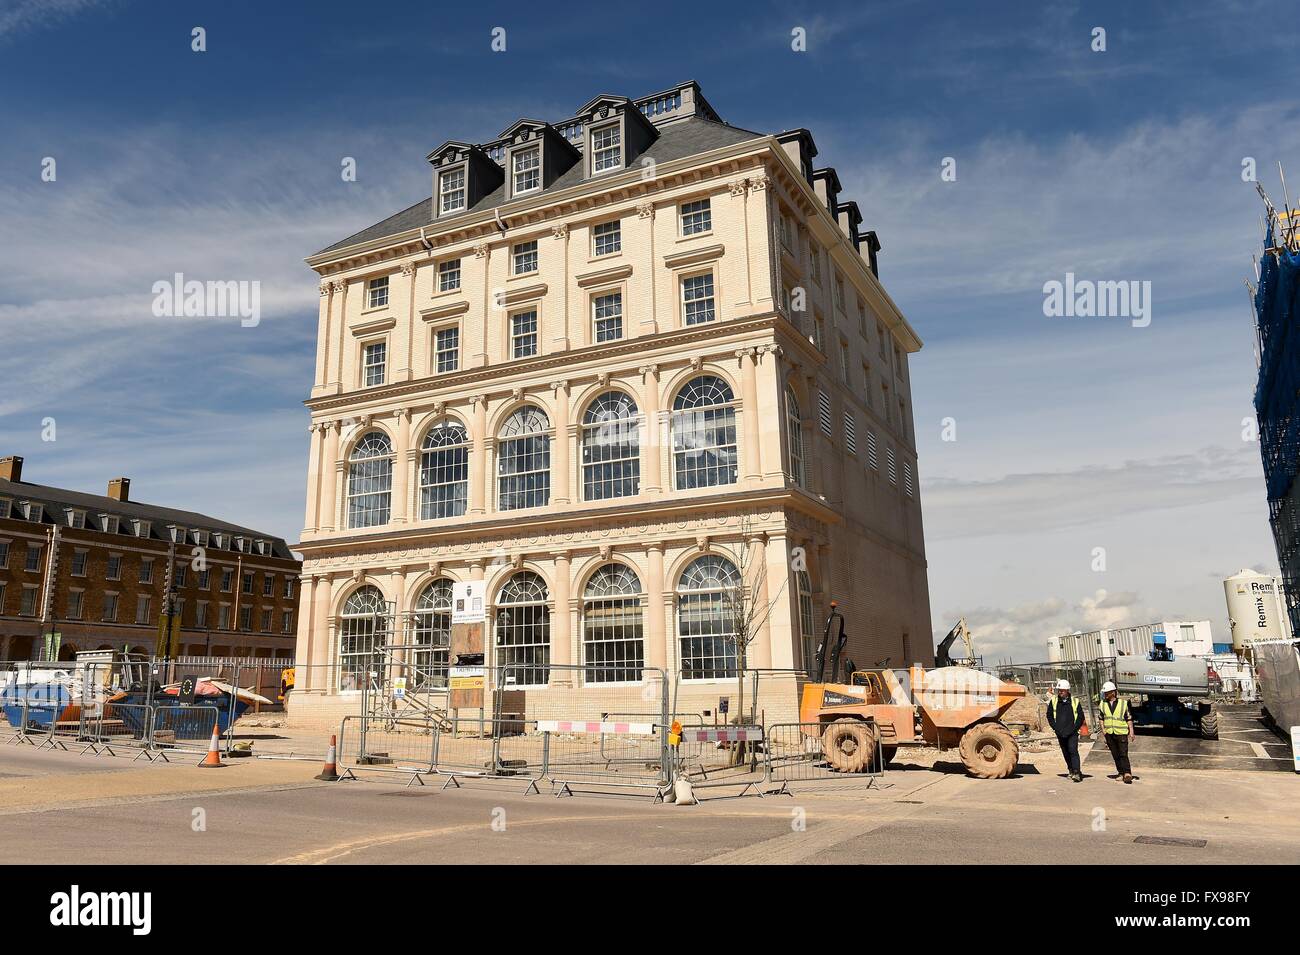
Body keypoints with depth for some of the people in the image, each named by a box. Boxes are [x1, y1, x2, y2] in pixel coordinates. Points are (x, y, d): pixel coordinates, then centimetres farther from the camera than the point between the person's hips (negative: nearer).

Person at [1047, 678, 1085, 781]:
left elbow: (1081, 717, 3)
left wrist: (1073, 729, -6)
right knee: (1066, 753, 11)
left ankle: (1077, 772, -19)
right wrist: (1056, 728, -1)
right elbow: (1049, 716, 9)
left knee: (1073, 751, -16)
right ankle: (1071, 770, 25)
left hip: (1072, 733, -3)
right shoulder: (1053, 701, 4)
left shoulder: (1074, 702, -1)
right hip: (1060, 733, 3)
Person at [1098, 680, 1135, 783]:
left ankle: (1127, 773, -13)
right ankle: (1121, 773, 16)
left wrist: (1131, 731, -1)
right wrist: (1103, 729, 5)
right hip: (1109, 733, 4)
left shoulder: (1123, 703, -2)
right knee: (1115, 755, 8)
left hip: (1121, 733, -4)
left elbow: (1129, 718, 3)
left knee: (1123, 754, -12)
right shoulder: (1103, 704, 9)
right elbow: (1101, 718, 16)